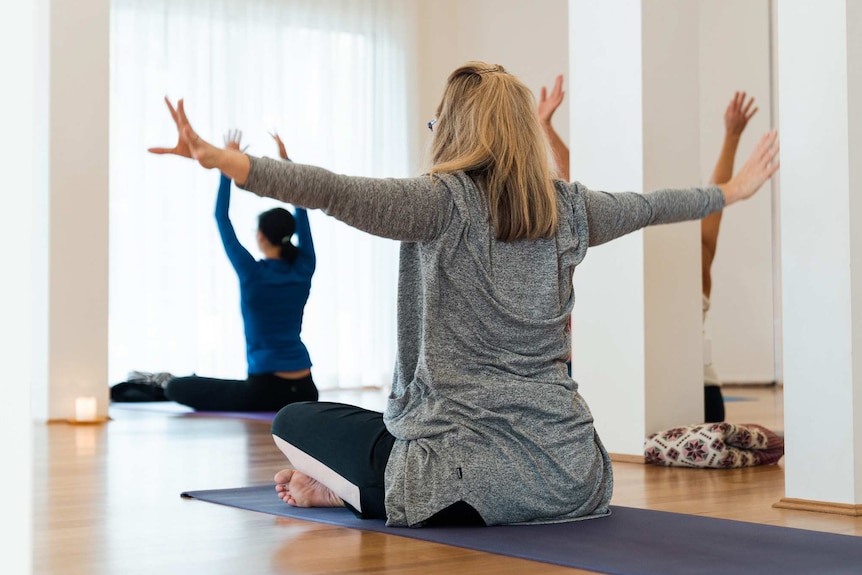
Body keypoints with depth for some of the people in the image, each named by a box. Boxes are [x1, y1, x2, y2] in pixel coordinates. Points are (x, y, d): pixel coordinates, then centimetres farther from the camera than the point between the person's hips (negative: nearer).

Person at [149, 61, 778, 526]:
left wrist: (224, 160, -31)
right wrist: (734, 189, 41)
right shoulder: (567, 209, 7)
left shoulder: (445, 202, -10)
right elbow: (650, 206, 24)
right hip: (570, 476, 4)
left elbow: (335, 191, -24)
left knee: (296, 421, 16)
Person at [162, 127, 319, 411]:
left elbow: (221, 218, -3)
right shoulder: (304, 271, 1)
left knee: (175, 387, 5)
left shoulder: (253, 273, -11)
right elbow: (302, 211, 11)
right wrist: (286, 161, 15)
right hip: (304, 392, 5)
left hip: (266, 389, -5)